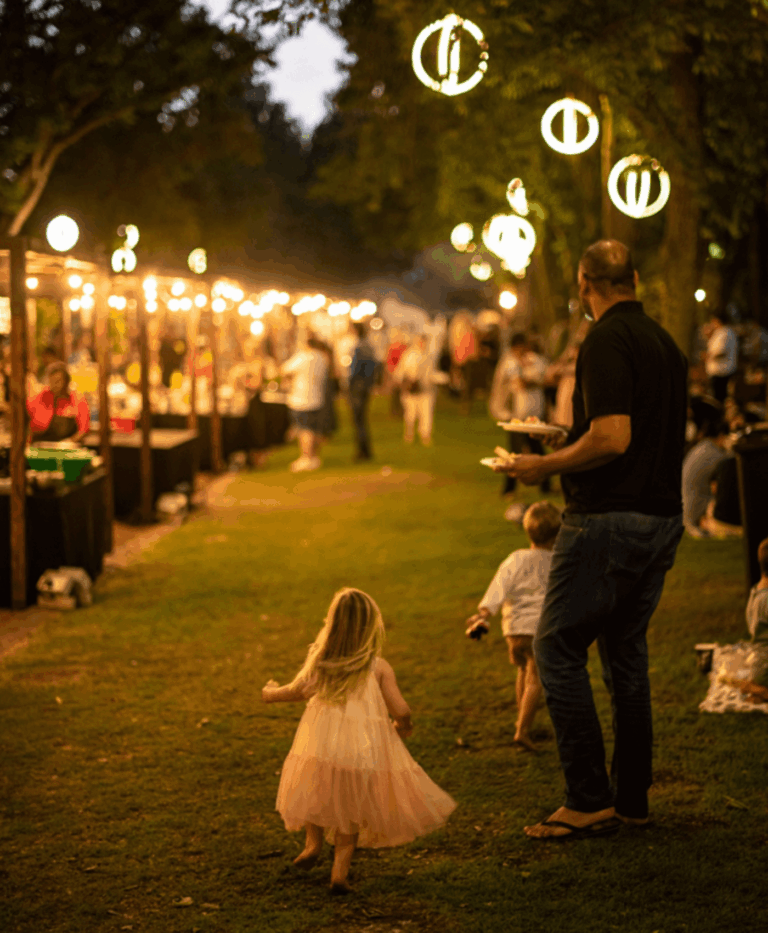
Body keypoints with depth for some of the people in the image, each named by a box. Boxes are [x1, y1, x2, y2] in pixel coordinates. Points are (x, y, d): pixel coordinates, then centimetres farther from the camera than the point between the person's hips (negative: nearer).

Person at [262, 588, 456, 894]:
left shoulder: (318, 662, -2)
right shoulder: (379, 667, -8)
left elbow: (296, 691, 12)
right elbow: (401, 711, -10)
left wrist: (271, 693, 34)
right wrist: (403, 726, 14)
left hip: (319, 750, 1)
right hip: (363, 753, -1)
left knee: (315, 793, 29)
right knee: (350, 810, 16)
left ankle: (313, 843, 16)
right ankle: (340, 870, 11)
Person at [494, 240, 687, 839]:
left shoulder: (607, 341, -14)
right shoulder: (664, 341, 13)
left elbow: (612, 439, -23)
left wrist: (546, 466, -10)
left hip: (610, 517, -9)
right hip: (663, 515, 9)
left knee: (559, 649, -1)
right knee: (626, 653, 16)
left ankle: (590, 801, -2)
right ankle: (632, 799, 21)